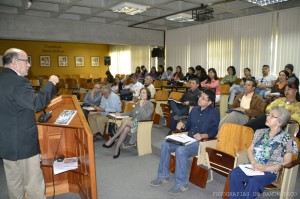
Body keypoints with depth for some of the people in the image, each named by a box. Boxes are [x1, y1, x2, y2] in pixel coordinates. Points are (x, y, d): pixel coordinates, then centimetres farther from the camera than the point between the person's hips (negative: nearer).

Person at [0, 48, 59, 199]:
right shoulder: (18, 81, -20)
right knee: (33, 183, 4)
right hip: (23, 142, -9)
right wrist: (51, 83, -16)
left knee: (14, 182, 20)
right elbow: (37, 103, -26)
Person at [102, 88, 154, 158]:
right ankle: (117, 149, -25)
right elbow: (132, 112, 25)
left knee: (125, 121, -31)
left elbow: (146, 117, -18)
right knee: (125, 129, -32)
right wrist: (121, 114, 16)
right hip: (133, 122, 5)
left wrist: (141, 107, -18)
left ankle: (112, 140, -21)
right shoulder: (138, 103, 15)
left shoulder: (150, 105, -5)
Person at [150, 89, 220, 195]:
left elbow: (214, 131, -13)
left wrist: (202, 136, -29)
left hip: (202, 142, -7)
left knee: (180, 150, -34)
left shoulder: (214, 113, -7)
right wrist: (183, 125, -3)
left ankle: (181, 184, -21)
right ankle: (163, 175, 2)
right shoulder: (195, 109, 14)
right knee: (165, 145, -9)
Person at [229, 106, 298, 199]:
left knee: (254, 182, -36)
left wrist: (266, 168, -14)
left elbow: (287, 162, -3)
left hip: (270, 171, -4)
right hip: (253, 166, 4)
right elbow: (250, 150, 13)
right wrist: (254, 163, -8)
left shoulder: (287, 139, 1)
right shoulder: (260, 132, 14)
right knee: (234, 174, -27)